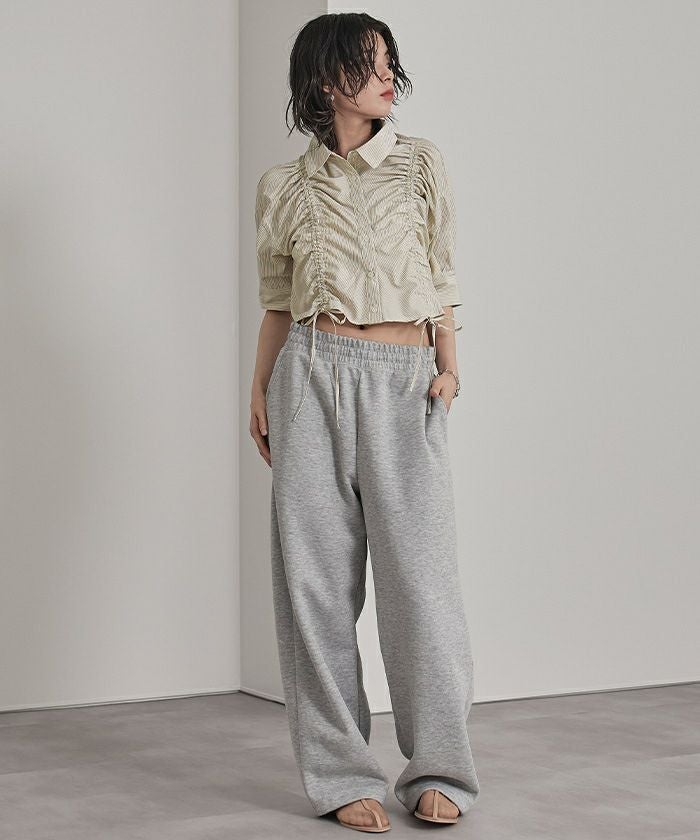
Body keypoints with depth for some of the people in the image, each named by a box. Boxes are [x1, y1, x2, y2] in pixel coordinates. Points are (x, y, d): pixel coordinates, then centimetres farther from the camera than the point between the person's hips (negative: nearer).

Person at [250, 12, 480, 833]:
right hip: (315, 375, 1)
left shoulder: (420, 162, 11)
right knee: (317, 574, -1)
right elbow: (278, 300, 15)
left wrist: (448, 362, 0)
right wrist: (258, 391, 7)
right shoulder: (285, 186, 11)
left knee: (420, 570, -5)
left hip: (406, 382, 0)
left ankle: (438, 773, 8)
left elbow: (439, 274, 12)